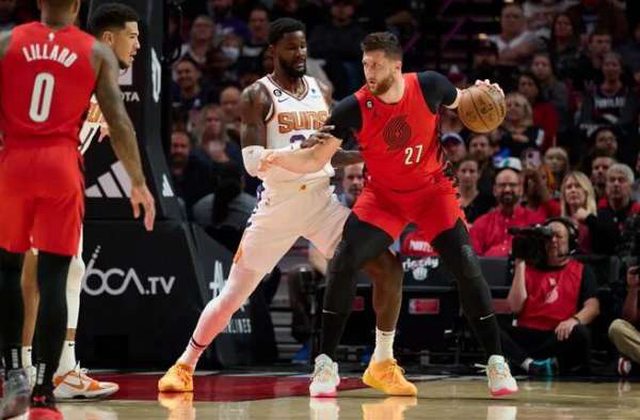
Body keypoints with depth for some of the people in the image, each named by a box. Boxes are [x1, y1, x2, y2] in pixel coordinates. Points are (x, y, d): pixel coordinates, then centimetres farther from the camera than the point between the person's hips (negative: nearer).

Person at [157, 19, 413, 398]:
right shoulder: (258, 96, -6)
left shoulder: (321, 92, 11)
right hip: (279, 205, -4)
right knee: (233, 296, 1)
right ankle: (185, 366, 20)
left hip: (323, 201, 4)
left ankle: (384, 364, 3)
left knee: (388, 269, -8)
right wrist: (303, 151, -29)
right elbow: (253, 162, -17)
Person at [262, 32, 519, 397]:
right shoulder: (354, 109, -20)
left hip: (432, 189, 0)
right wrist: (280, 157, -38)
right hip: (384, 196, 0)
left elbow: (463, 104, 6)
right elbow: (315, 160, -19)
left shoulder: (429, 86, -17)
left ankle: (497, 362, 3)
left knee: (467, 268, -9)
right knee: (343, 263, -16)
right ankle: (326, 363, -5)